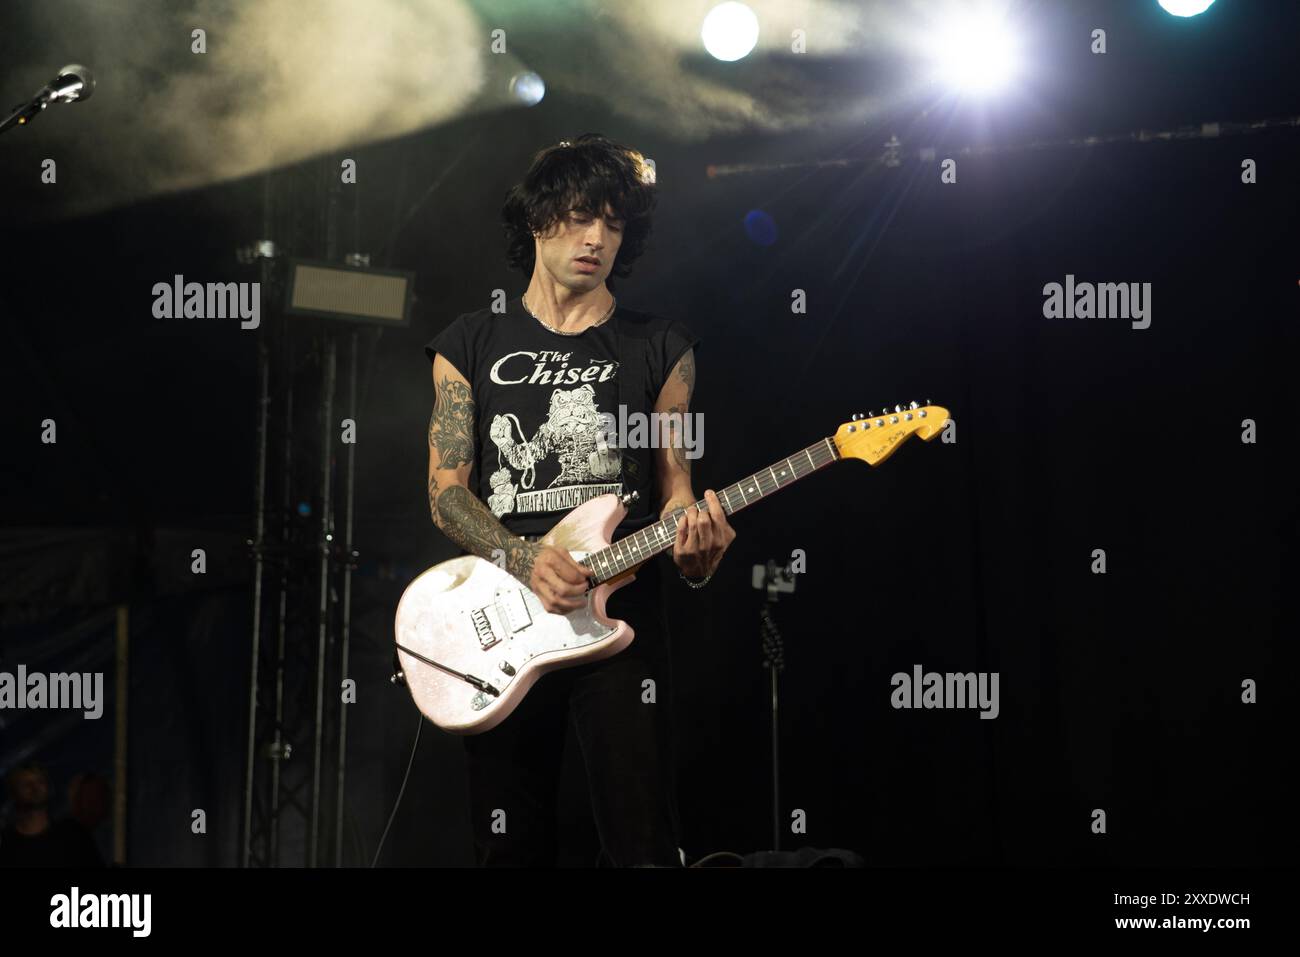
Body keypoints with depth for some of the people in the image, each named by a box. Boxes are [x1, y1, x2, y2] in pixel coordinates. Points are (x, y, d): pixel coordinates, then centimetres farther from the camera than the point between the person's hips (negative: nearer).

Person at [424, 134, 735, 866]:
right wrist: (524, 560, -15)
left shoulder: (660, 349, 9)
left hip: (623, 620, -1)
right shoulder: (472, 346, 9)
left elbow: (675, 487, 7)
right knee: (513, 847, 6)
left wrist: (694, 549, -17)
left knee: (645, 846, -7)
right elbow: (446, 491, 3)